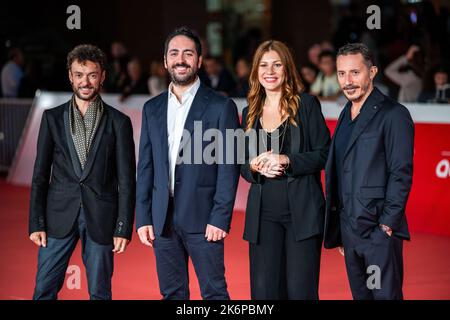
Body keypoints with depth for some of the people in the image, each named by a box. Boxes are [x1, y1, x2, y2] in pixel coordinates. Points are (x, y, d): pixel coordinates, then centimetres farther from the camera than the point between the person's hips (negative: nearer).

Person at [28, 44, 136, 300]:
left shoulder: (118, 122, 3)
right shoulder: (53, 118, 7)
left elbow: (126, 180, 1)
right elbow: (40, 175, 7)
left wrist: (124, 228, -5)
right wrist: (36, 223, 0)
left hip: (100, 219, -1)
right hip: (59, 216, 1)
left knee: (100, 292, 5)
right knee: (44, 290, 1)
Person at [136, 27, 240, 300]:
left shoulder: (221, 106, -2)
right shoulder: (152, 108, 12)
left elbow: (229, 167, -5)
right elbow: (145, 167, 12)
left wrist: (220, 218, -12)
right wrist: (143, 218, 6)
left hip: (202, 217, -4)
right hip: (162, 218, 5)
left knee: (214, 292, -2)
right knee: (172, 294, 10)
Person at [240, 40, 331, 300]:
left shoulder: (307, 104, 2)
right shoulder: (250, 113, 14)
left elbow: (324, 154, -3)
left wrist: (287, 160, -16)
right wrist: (254, 166, -6)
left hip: (302, 212, -4)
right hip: (264, 213, 4)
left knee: (300, 290, -5)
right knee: (264, 290, 1)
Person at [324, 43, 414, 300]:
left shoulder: (393, 114, -8)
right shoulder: (346, 115, 16)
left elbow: (401, 174, -12)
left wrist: (387, 226, -16)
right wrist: (340, 231, 14)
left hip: (379, 230, -7)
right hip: (349, 229, 7)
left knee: (385, 294, -5)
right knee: (360, 295, 11)